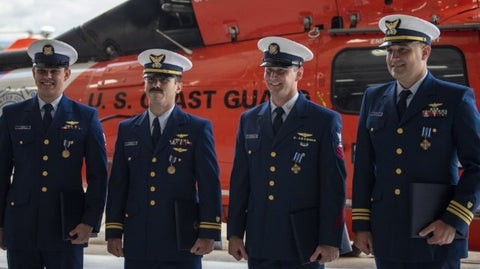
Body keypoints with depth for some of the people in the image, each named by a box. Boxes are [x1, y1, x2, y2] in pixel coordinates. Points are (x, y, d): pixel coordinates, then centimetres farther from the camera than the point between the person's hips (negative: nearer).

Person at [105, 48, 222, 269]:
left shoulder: (198, 129, 1)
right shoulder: (127, 130, 11)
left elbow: (210, 186, -3)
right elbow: (118, 185, 10)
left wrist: (208, 234, -10)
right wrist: (113, 232, 5)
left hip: (181, 246, -3)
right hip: (137, 245, 3)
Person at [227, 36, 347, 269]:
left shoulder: (325, 121, -3)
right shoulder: (249, 121, 10)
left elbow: (334, 186, -6)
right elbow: (239, 181, 11)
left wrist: (330, 241, -10)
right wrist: (234, 233, 6)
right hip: (259, 245, 4)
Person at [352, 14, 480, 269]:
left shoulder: (456, 99, -2)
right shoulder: (374, 98, 10)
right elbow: (364, 166, 11)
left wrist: (454, 221, -14)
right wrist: (361, 224, 6)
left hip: (436, 238, -4)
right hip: (385, 237, 4)